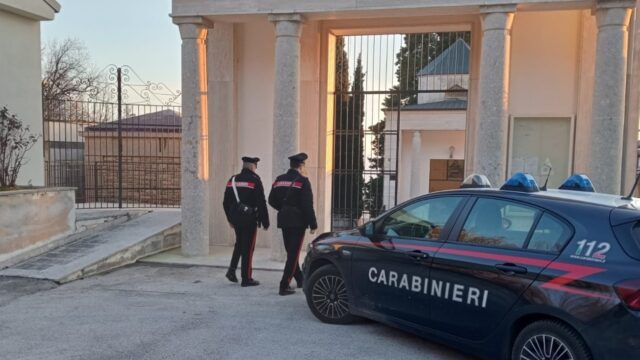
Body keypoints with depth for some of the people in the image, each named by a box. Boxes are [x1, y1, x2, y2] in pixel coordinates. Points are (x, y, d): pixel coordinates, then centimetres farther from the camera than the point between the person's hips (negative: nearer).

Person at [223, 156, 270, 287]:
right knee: (248, 247, 1)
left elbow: (226, 202, 12)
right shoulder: (254, 180, -10)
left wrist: (231, 219, 22)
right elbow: (261, 203, -14)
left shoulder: (233, 180, 8)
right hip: (249, 218, -6)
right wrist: (265, 222, -7)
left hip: (236, 217, 6)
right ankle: (246, 278, 8)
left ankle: (232, 271, 17)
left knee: (239, 244, 22)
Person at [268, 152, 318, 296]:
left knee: (291, 252, 18)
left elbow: (272, 200, 10)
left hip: (284, 220, 7)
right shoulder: (302, 181, -11)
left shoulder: (279, 180, 8)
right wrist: (313, 224, -10)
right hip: (298, 221, -7)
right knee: (293, 253, -2)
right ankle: (284, 286, -5)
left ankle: (300, 279, 33)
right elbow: (307, 205, -15)